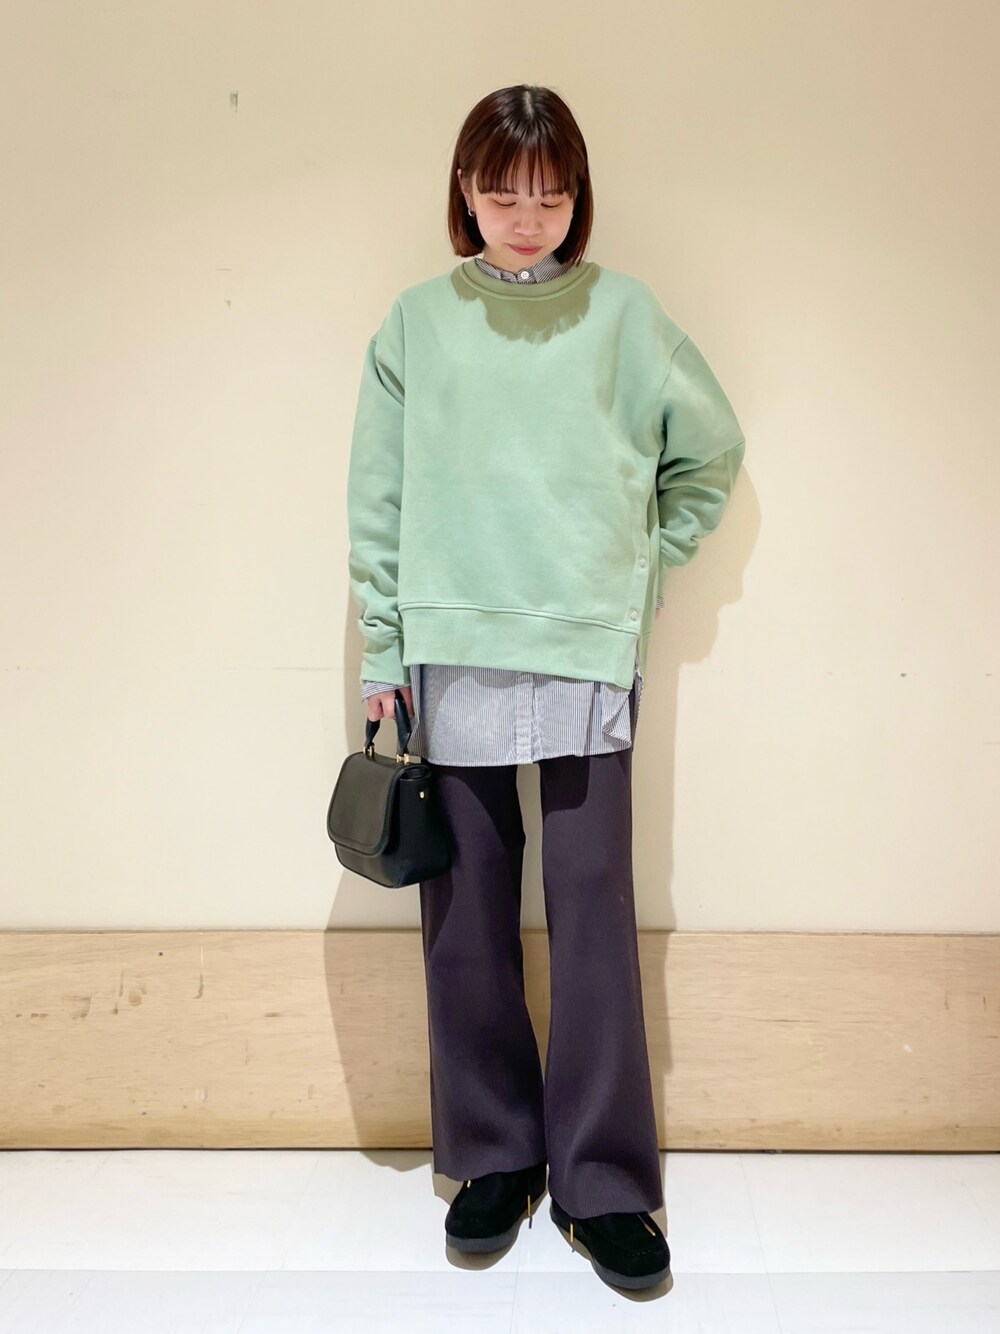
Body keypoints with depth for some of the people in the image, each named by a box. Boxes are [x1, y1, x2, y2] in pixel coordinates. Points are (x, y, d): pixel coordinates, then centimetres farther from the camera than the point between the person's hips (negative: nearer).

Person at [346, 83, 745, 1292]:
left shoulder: (621, 310, 6)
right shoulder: (416, 322, 7)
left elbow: (711, 447, 15)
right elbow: (378, 500, 7)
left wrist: (646, 566, 9)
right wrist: (382, 651, 3)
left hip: (588, 653, -1)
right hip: (453, 651, 1)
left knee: (593, 908, 0)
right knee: (466, 912, 7)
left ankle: (601, 1180, 13)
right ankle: (493, 1151, 24)